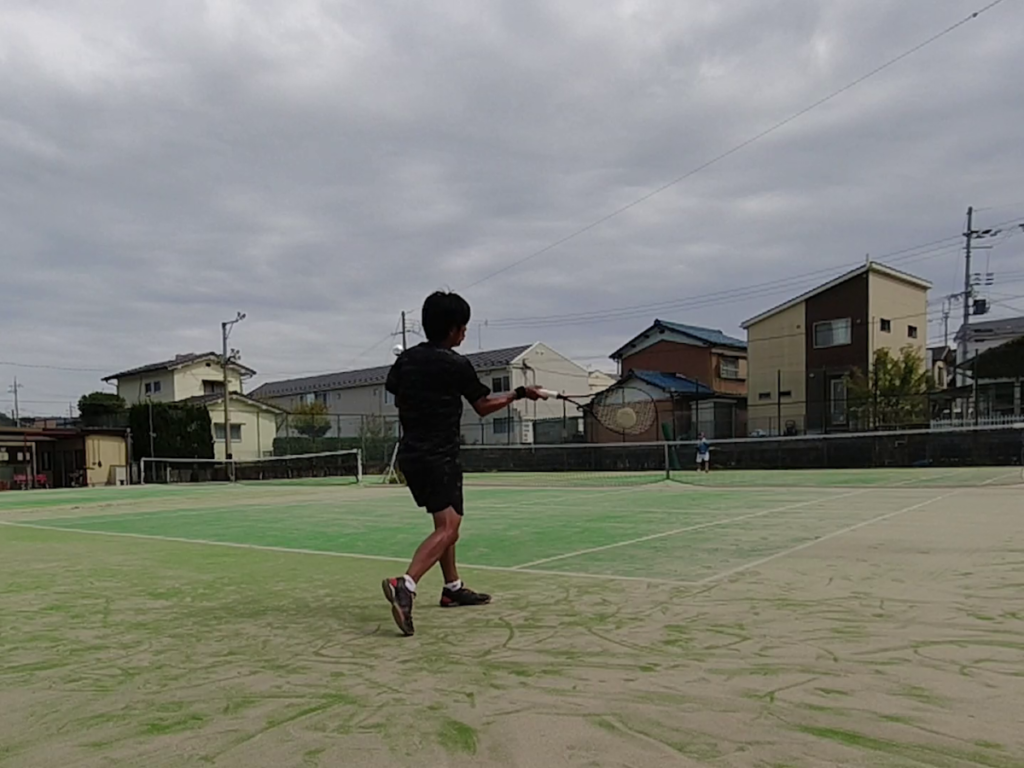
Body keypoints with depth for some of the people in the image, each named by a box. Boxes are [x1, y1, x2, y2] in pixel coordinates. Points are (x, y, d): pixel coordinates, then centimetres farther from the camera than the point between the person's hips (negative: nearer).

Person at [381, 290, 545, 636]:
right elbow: (483, 406, 0)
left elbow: (395, 394, 17)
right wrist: (519, 393, 11)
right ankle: (405, 585, -33)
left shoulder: (407, 358, 5)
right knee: (447, 527, -14)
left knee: (447, 521, 20)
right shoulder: (456, 365, -11)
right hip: (438, 458, -8)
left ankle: (453, 588, 28)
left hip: (410, 453, 8)